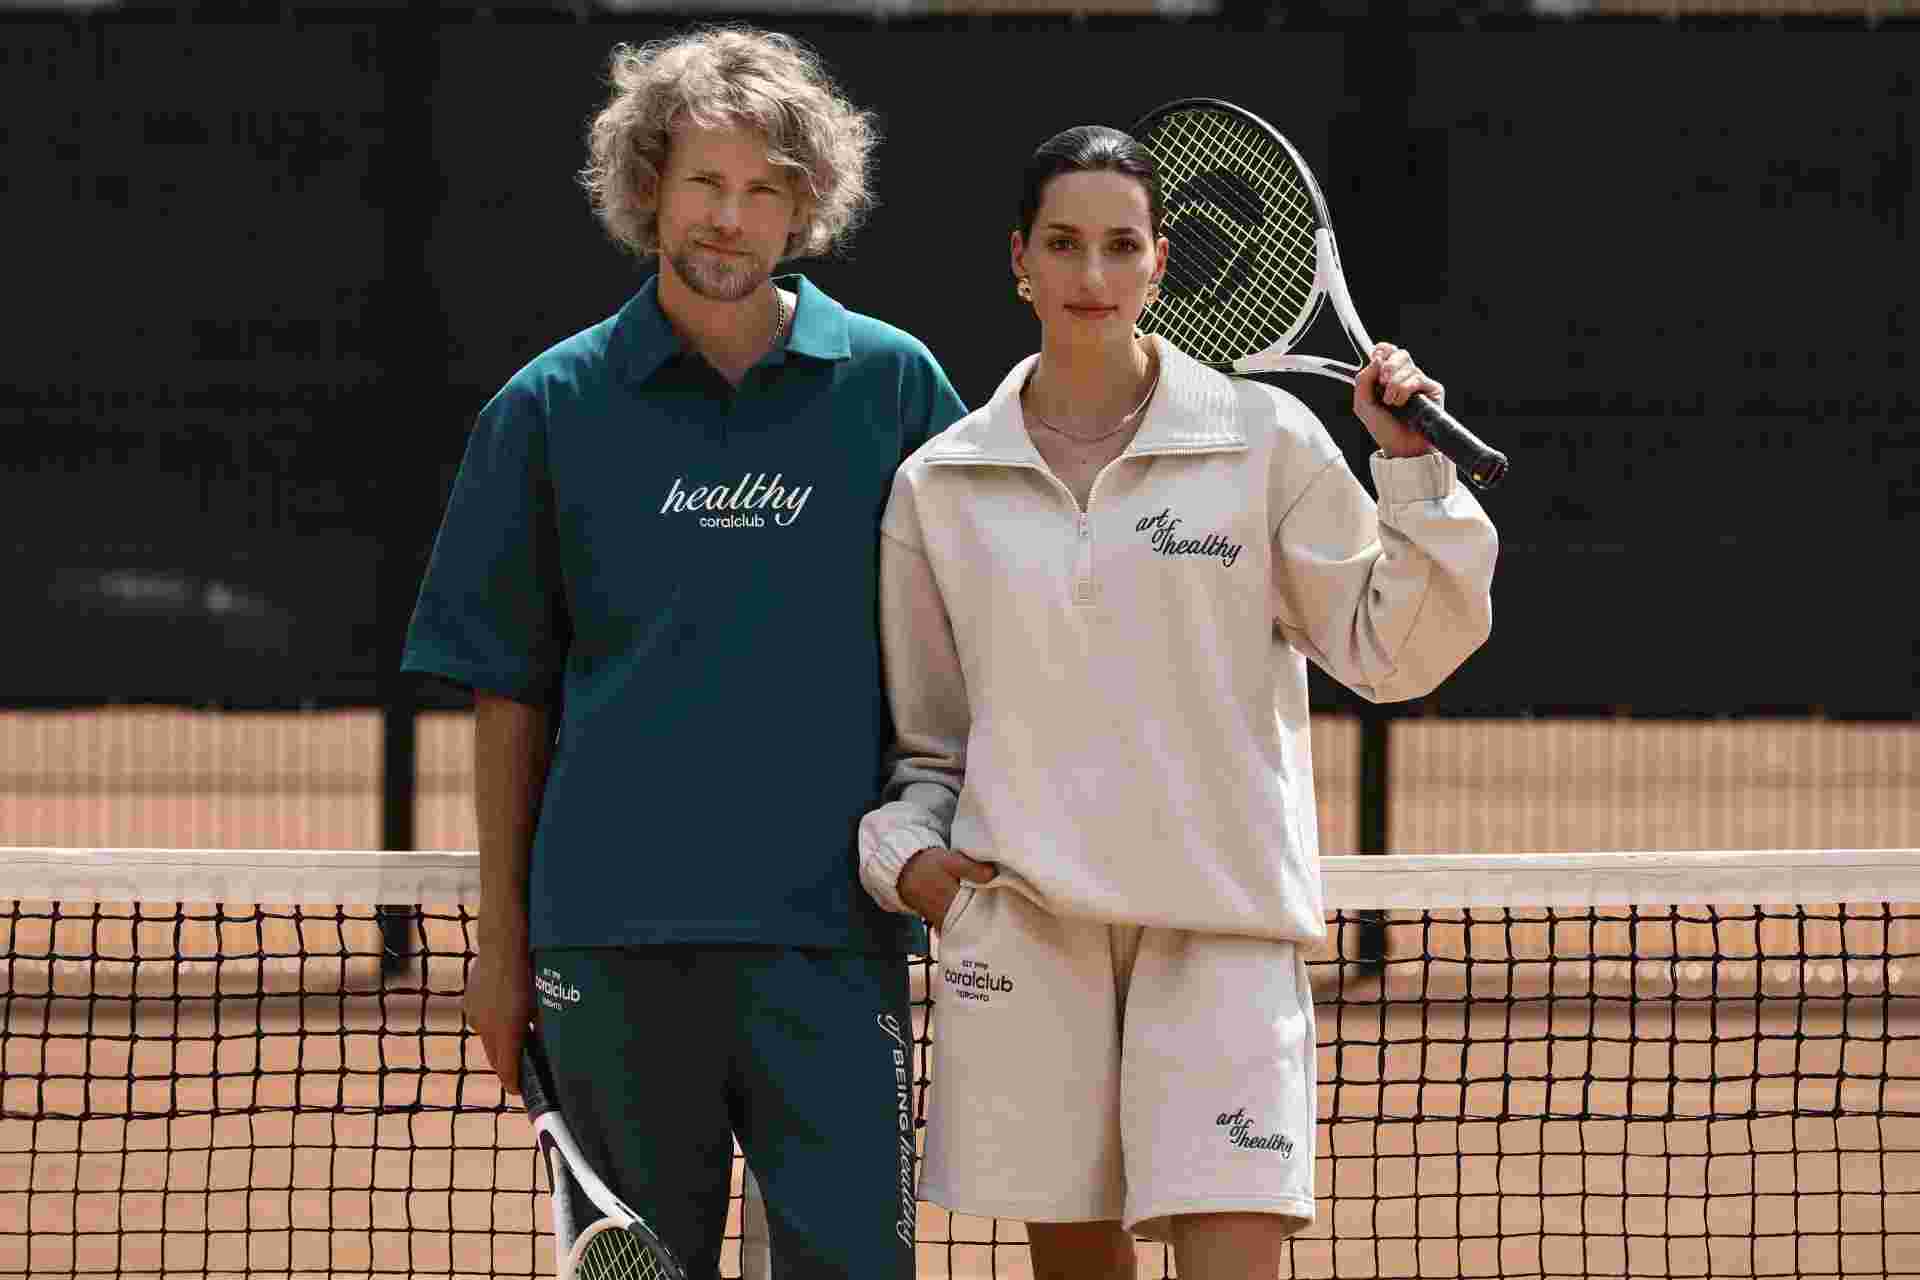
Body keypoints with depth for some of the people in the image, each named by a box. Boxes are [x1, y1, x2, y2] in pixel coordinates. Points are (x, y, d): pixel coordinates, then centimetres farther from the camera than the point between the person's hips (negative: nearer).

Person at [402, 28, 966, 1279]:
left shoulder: (893, 386, 5)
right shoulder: (552, 408, 6)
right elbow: (511, 694, 9)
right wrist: (503, 937, 6)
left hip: (828, 929, 0)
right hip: (612, 934, 1)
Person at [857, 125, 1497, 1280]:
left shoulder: (1266, 440, 3)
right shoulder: (939, 487, 8)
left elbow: (1391, 652, 5)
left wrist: (1415, 472, -5)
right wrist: (910, 854, 1)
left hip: (1224, 923, -2)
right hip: (1021, 920, 2)